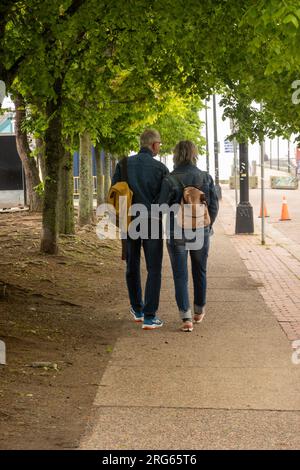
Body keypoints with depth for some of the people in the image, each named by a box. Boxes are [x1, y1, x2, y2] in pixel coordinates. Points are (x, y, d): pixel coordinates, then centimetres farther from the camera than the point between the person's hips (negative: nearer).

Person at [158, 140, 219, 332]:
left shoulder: (170, 180, -12)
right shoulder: (206, 178, -5)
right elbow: (214, 206, -2)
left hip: (177, 234, -2)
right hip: (201, 233, 2)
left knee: (180, 276, 4)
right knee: (200, 272, 21)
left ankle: (186, 318, -5)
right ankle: (199, 311, 35)